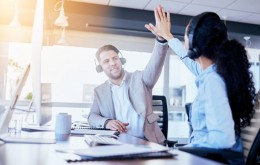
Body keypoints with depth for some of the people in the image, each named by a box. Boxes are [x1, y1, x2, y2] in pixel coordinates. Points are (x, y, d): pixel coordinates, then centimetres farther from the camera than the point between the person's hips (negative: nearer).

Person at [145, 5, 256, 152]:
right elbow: (191, 59, 25)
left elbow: (223, 138, -30)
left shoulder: (212, 80, -23)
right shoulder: (216, 70, 4)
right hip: (208, 154, 8)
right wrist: (167, 36, 37)